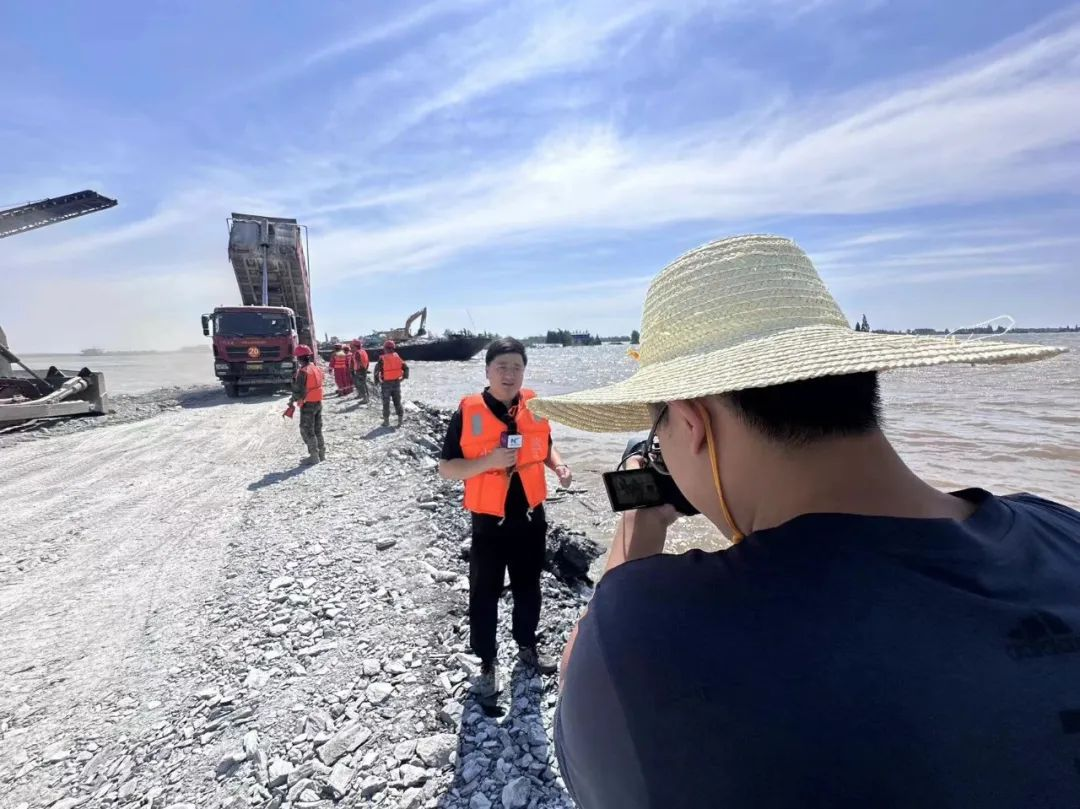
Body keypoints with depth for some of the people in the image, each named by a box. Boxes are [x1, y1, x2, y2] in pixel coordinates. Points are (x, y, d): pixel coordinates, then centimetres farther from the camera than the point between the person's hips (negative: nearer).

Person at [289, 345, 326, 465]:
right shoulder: (317, 368, 6)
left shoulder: (303, 371, -18)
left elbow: (298, 389, -17)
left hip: (307, 404, -8)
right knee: (317, 429, 16)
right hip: (318, 402, 8)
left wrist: (293, 400, -2)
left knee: (307, 430, 1)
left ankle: (314, 456, 2)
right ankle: (321, 453, 21)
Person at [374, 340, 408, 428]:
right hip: (397, 382, 3)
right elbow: (406, 368, 4)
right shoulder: (398, 357, 1)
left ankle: (386, 421, 11)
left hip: (386, 383, -3)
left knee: (386, 402, 7)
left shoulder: (382, 359, -11)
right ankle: (400, 419, 13)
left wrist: (377, 381, -1)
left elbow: (377, 370, -13)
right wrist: (404, 377, 14)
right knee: (397, 401, 12)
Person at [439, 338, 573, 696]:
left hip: (531, 517, 4)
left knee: (528, 588, 21)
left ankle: (527, 646, 44)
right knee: (484, 596, 10)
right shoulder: (467, 413, -14)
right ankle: (487, 663, 32)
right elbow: (446, 468, -12)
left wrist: (558, 465, -6)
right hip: (489, 522, -4)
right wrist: (489, 461, -26)